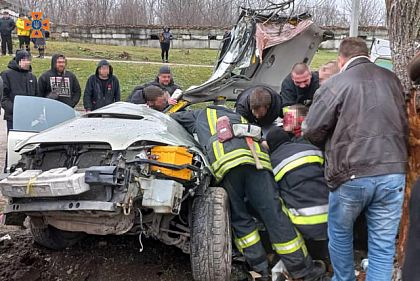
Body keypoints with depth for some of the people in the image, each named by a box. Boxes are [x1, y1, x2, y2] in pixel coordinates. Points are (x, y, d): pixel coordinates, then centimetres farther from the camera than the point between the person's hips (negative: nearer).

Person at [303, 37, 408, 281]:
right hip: (394, 172, 3)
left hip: (352, 174, -3)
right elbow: (404, 123, 14)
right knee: (383, 246, 9)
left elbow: (313, 130, -3)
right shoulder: (392, 79, 9)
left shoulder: (335, 84, -4)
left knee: (340, 234, 21)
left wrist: (332, 147, 17)